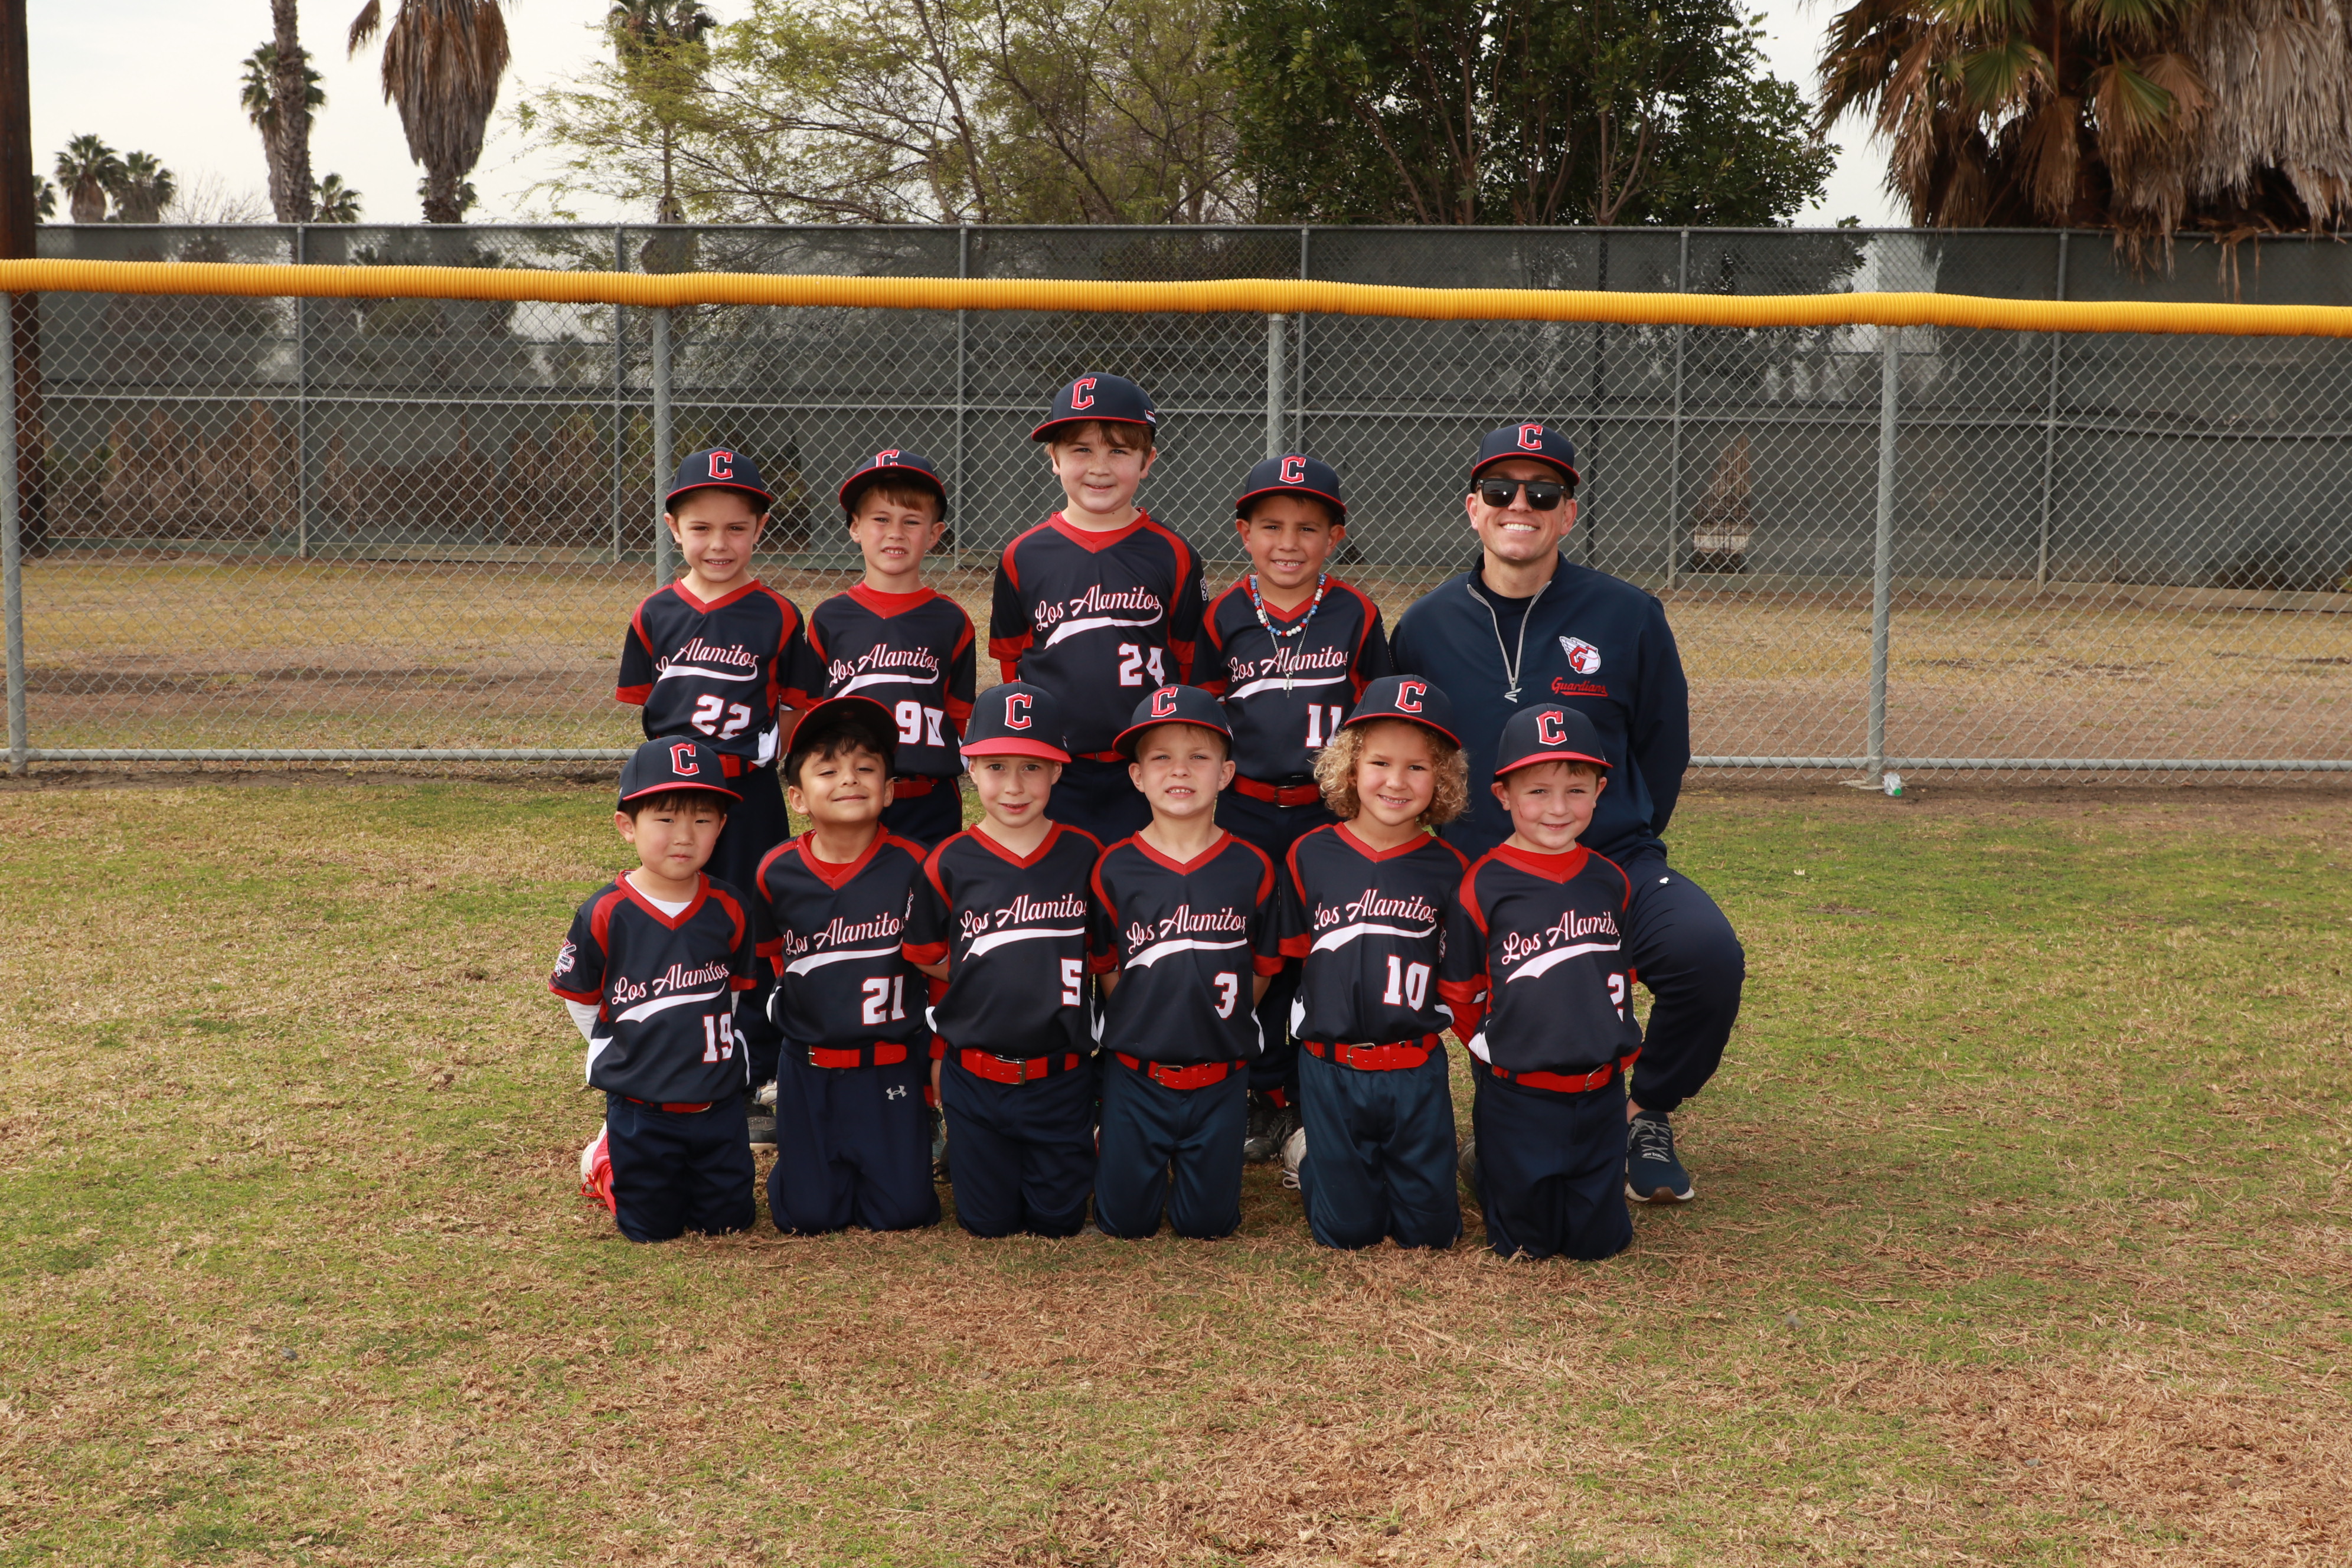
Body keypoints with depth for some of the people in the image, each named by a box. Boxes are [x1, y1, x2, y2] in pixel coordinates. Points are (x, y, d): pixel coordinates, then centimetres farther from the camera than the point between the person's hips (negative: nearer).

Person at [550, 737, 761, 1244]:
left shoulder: (729, 911, -5)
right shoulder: (604, 915, -14)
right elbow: (582, 1002, 0)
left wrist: (703, 1051, 11)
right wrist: (624, 1056, 4)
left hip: (718, 1105, 3)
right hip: (640, 1110, -2)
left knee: (729, 1220, 11)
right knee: (652, 1230, 7)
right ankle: (607, 1157, 34)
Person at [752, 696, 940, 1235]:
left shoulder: (913, 865, -8)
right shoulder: (778, 872, -4)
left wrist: (939, 1053, 5)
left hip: (893, 1066, -1)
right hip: (808, 1066, 1)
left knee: (901, 1211, -3)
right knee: (807, 1215, -1)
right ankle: (805, 1163, 31)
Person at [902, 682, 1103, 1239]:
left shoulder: (1084, 856, -2)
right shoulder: (949, 863, -5)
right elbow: (928, 960, 5)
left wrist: (1043, 979, 1)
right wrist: (1005, 983, 1)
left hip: (1062, 1077, 0)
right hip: (975, 1077, 0)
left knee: (1058, 1220, 8)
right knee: (988, 1222, 9)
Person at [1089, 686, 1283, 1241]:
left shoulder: (1251, 869, -5)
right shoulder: (1115, 869, -6)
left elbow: (1262, 971, 4)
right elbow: (1106, 970, 4)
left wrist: (1217, 1027, 4)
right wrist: (1146, 1026, 3)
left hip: (1220, 1077, 0)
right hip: (1134, 1075, 0)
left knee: (1207, 1223, 7)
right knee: (1125, 1221, 6)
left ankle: (1194, 1161, 36)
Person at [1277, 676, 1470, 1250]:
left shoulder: (1448, 869, -1)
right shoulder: (1309, 856, -2)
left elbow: (1461, 973, 8)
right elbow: (1292, 957, 8)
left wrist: (1432, 1015, -1)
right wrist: (1318, 1019, 4)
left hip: (1416, 1070, 1)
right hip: (1330, 1068, -1)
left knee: (1431, 1230, 5)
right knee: (1347, 1230, 3)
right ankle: (1310, 1152, 32)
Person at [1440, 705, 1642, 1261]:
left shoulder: (1610, 882, 4)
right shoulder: (1483, 886, -10)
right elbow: (1458, 991, 0)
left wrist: (1616, 1045, 13)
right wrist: (1496, 1048, 1)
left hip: (1601, 1093, 4)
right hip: (1517, 1095, -4)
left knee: (1598, 1240, 9)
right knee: (1524, 1243, 5)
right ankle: (1483, 1163, 33)